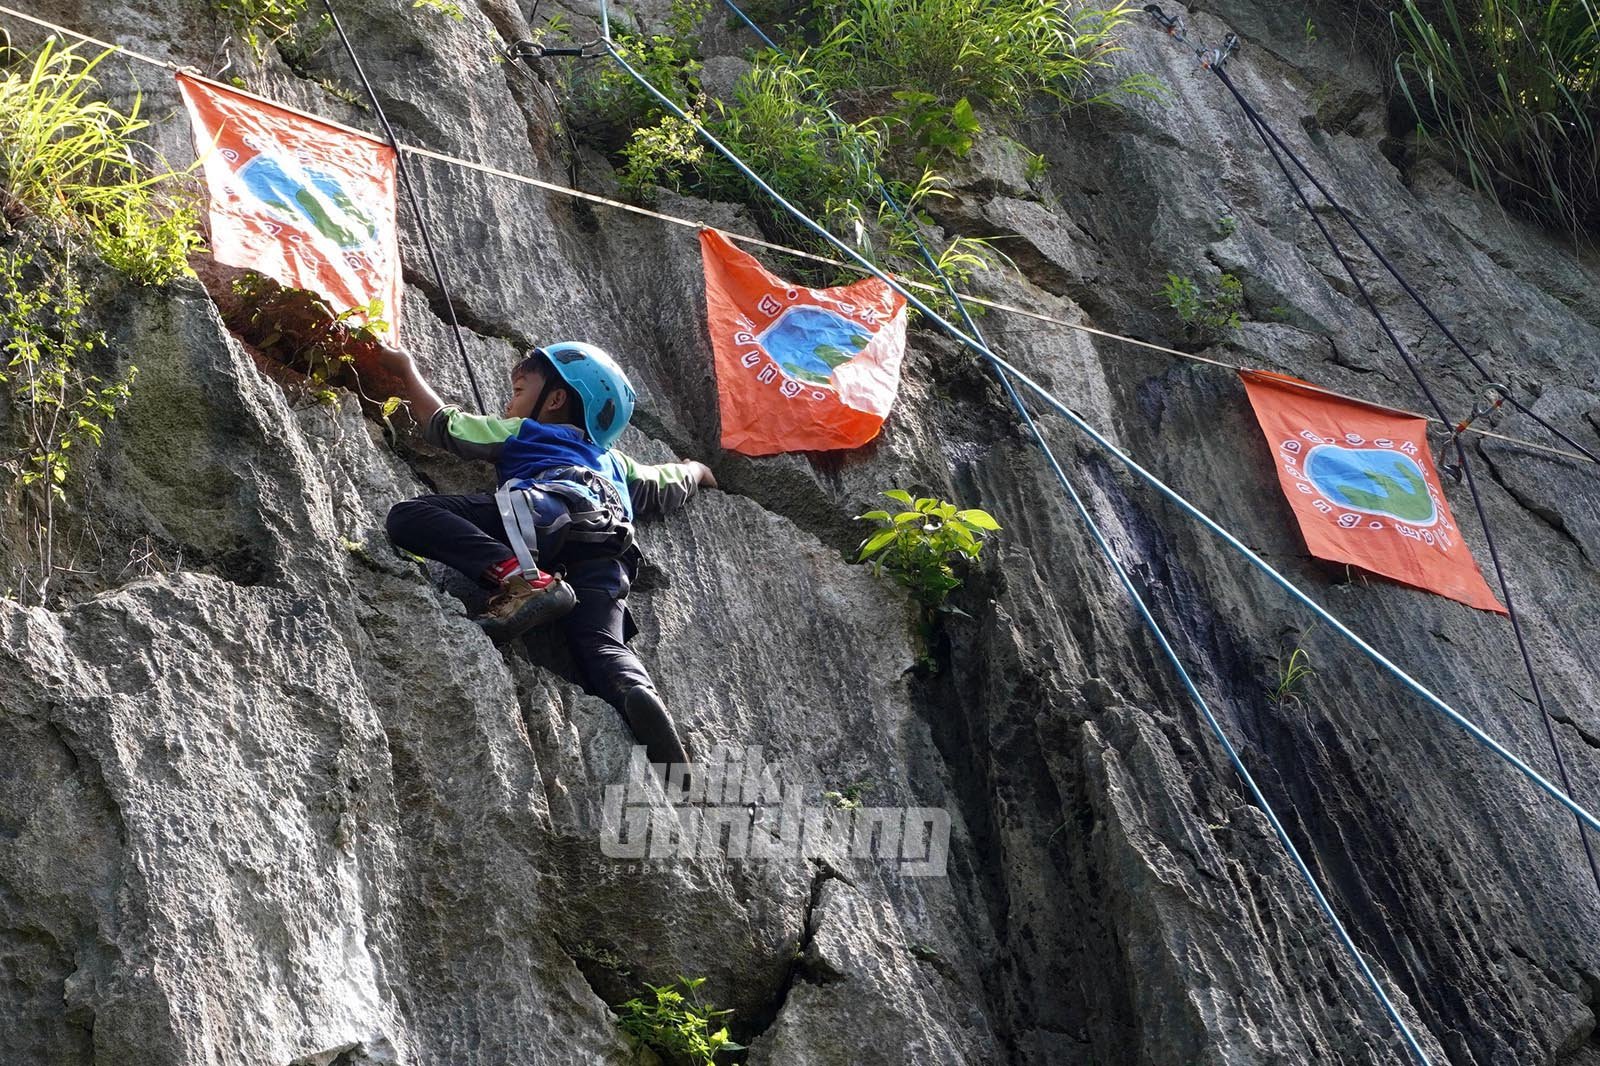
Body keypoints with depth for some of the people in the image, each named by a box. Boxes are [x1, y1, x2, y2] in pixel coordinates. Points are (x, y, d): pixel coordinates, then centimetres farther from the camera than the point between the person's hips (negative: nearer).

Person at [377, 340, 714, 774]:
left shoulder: (519, 432, 33)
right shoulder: (614, 462, 45)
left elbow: (445, 424, 37)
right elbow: (668, 486, 56)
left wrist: (406, 369, 54)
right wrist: (696, 471, 80)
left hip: (549, 513, -5)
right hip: (612, 551, 5)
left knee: (408, 516, -13)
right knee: (603, 646, -12)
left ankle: (523, 580, -34)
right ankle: (639, 695, -49)